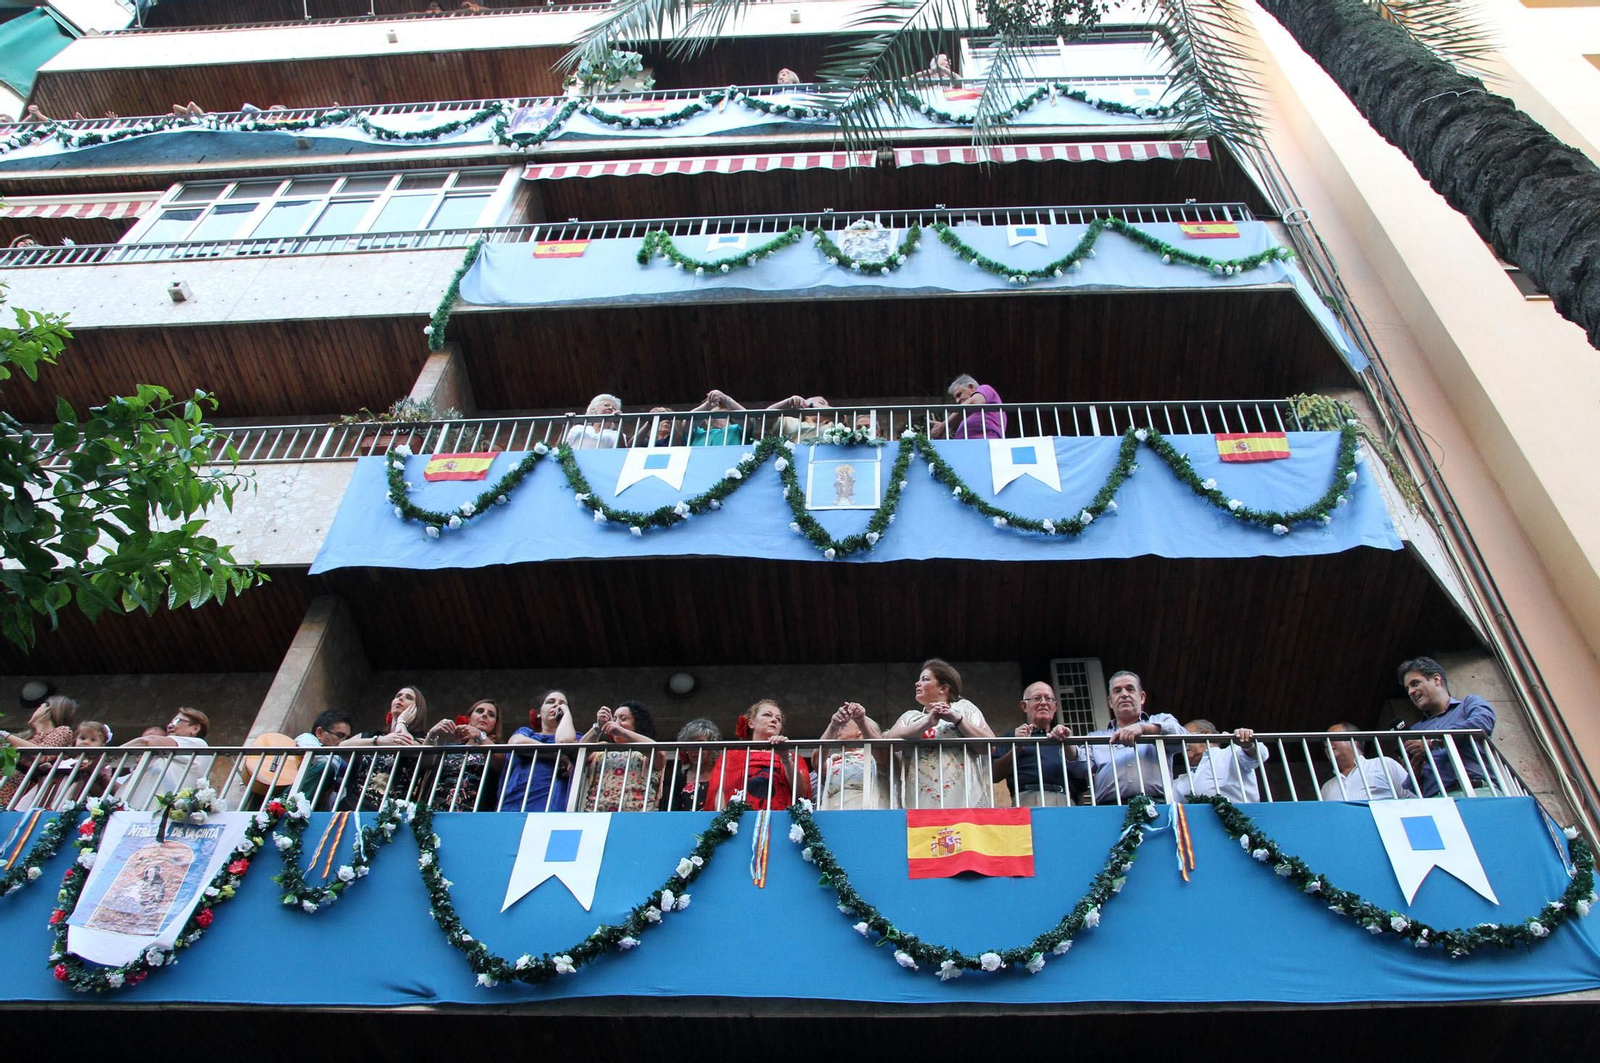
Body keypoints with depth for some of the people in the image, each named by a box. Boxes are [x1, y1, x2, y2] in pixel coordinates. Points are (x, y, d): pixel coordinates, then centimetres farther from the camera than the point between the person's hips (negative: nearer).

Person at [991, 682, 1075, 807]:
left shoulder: (1062, 737, 27)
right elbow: (995, 776, 8)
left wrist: (1067, 743, -5)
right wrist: (1017, 748, -5)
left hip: (1065, 800, 2)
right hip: (1029, 798, -2)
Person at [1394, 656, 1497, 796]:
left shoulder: (1469, 703, 21)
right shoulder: (1415, 730, 29)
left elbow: (1483, 722, -5)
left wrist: (1433, 743, -4)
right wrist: (1415, 773, 0)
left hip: (1478, 790, -3)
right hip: (1436, 798, 4)